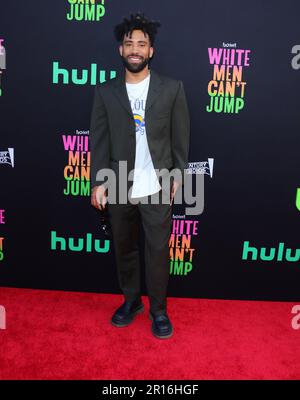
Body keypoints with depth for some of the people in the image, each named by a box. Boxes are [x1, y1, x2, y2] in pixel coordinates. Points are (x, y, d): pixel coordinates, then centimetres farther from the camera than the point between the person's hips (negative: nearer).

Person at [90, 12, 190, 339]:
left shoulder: (172, 88, 1)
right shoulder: (106, 92, 4)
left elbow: (180, 138, 2)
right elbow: (99, 140, 1)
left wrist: (178, 175, -3)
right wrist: (98, 181, -6)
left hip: (158, 188, -2)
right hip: (119, 188, 2)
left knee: (158, 251, 6)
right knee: (124, 250, 15)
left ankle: (158, 309, 26)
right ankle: (131, 301, 36)